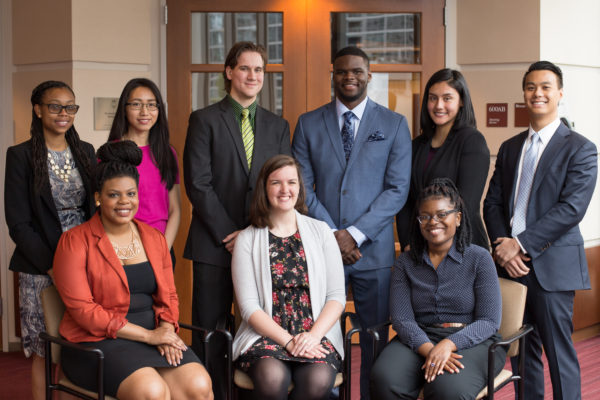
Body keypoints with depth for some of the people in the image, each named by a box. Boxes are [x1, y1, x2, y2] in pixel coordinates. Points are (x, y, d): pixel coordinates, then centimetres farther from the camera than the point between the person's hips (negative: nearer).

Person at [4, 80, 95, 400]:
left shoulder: (85, 152, 11)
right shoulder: (21, 156, -3)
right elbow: (18, 223, -6)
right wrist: (50, 264, -14)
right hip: (41, 269, -4)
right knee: (45, 352, 1)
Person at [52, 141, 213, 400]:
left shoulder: (154, 238, 15)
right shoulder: (75, 242, -2)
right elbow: (82, 309, -10)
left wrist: (166, 332, -7)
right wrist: (147, 335, -13)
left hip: (154, 336, 5)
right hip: (98, 342, -4)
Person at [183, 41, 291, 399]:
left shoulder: (278, 126, 13)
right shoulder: (205, 120, 3)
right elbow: (198, 184, -5)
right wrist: (227, 234, -10)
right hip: (215, 245, -3)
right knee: (210, 335, 1)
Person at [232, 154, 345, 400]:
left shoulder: (320, 232, 11)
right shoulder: (247, 239, 7)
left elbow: (337, 296, 6)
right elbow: (249, 306, -1)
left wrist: (313, 335, -12)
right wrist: (288, 341, -14)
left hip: (317, 333, 1)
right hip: (267, 334, -1)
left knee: (319, 380, -32)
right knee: (272, 378, -35)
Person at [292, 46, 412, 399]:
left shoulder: (394, 125, 6)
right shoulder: (309, 124, 9)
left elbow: (397, 189, -1)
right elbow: (303, 187, 4)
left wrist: (355, 234, -10)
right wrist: (330, 235, -7)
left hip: (373, 250, -1)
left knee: (374, 338, 4)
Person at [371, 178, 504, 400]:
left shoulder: (479, 259, 3)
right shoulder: (405, 263, 11)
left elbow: (489, 321, -4)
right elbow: (402, 319, -1)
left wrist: (448, 344, -22)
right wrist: (428, 350, -21)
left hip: (472, 342, -2)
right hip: (419, 340, 2)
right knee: (385, 379, -30)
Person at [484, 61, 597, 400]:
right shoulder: (510, 148, 16)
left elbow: (572, 208, -12)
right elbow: (493, 202, 12)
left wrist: (520, 244, -15)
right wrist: (503, 246, -6)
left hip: (552, 266, -5)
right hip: (510, 262, 5)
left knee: (558, 353, -2)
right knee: (522, 350, 9)